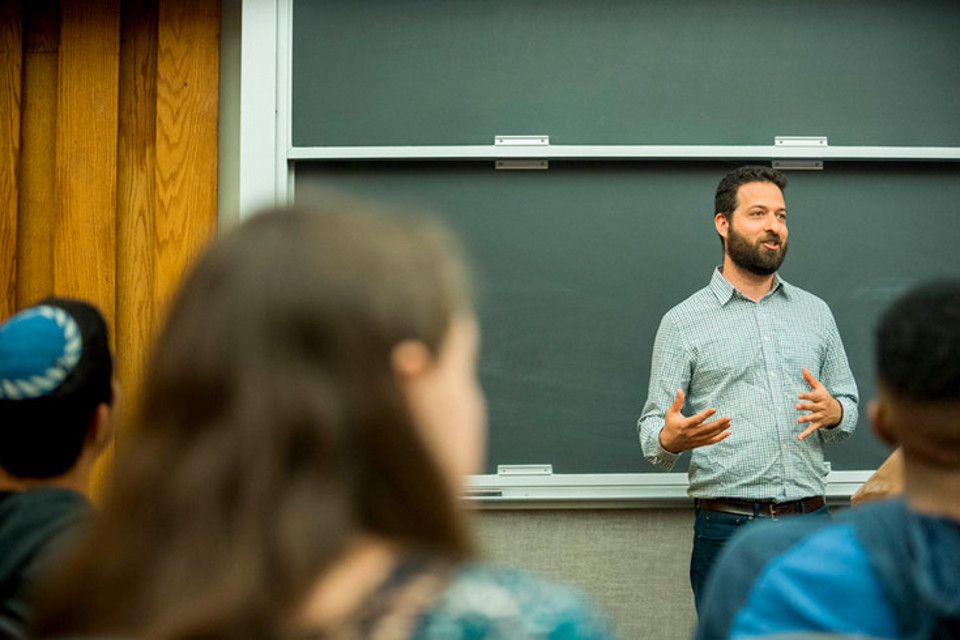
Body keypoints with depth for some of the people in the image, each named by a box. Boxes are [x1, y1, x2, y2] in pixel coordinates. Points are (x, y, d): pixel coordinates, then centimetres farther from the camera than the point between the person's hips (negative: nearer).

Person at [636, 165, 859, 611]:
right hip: (728, 528, -3)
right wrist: (670, 439, -23)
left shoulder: (815, 312, 15)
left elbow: (850, 405, 17)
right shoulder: (683, 322, 3)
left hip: (811, 526, 3)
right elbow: (652, 424, 0)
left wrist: (833, 411, -6)